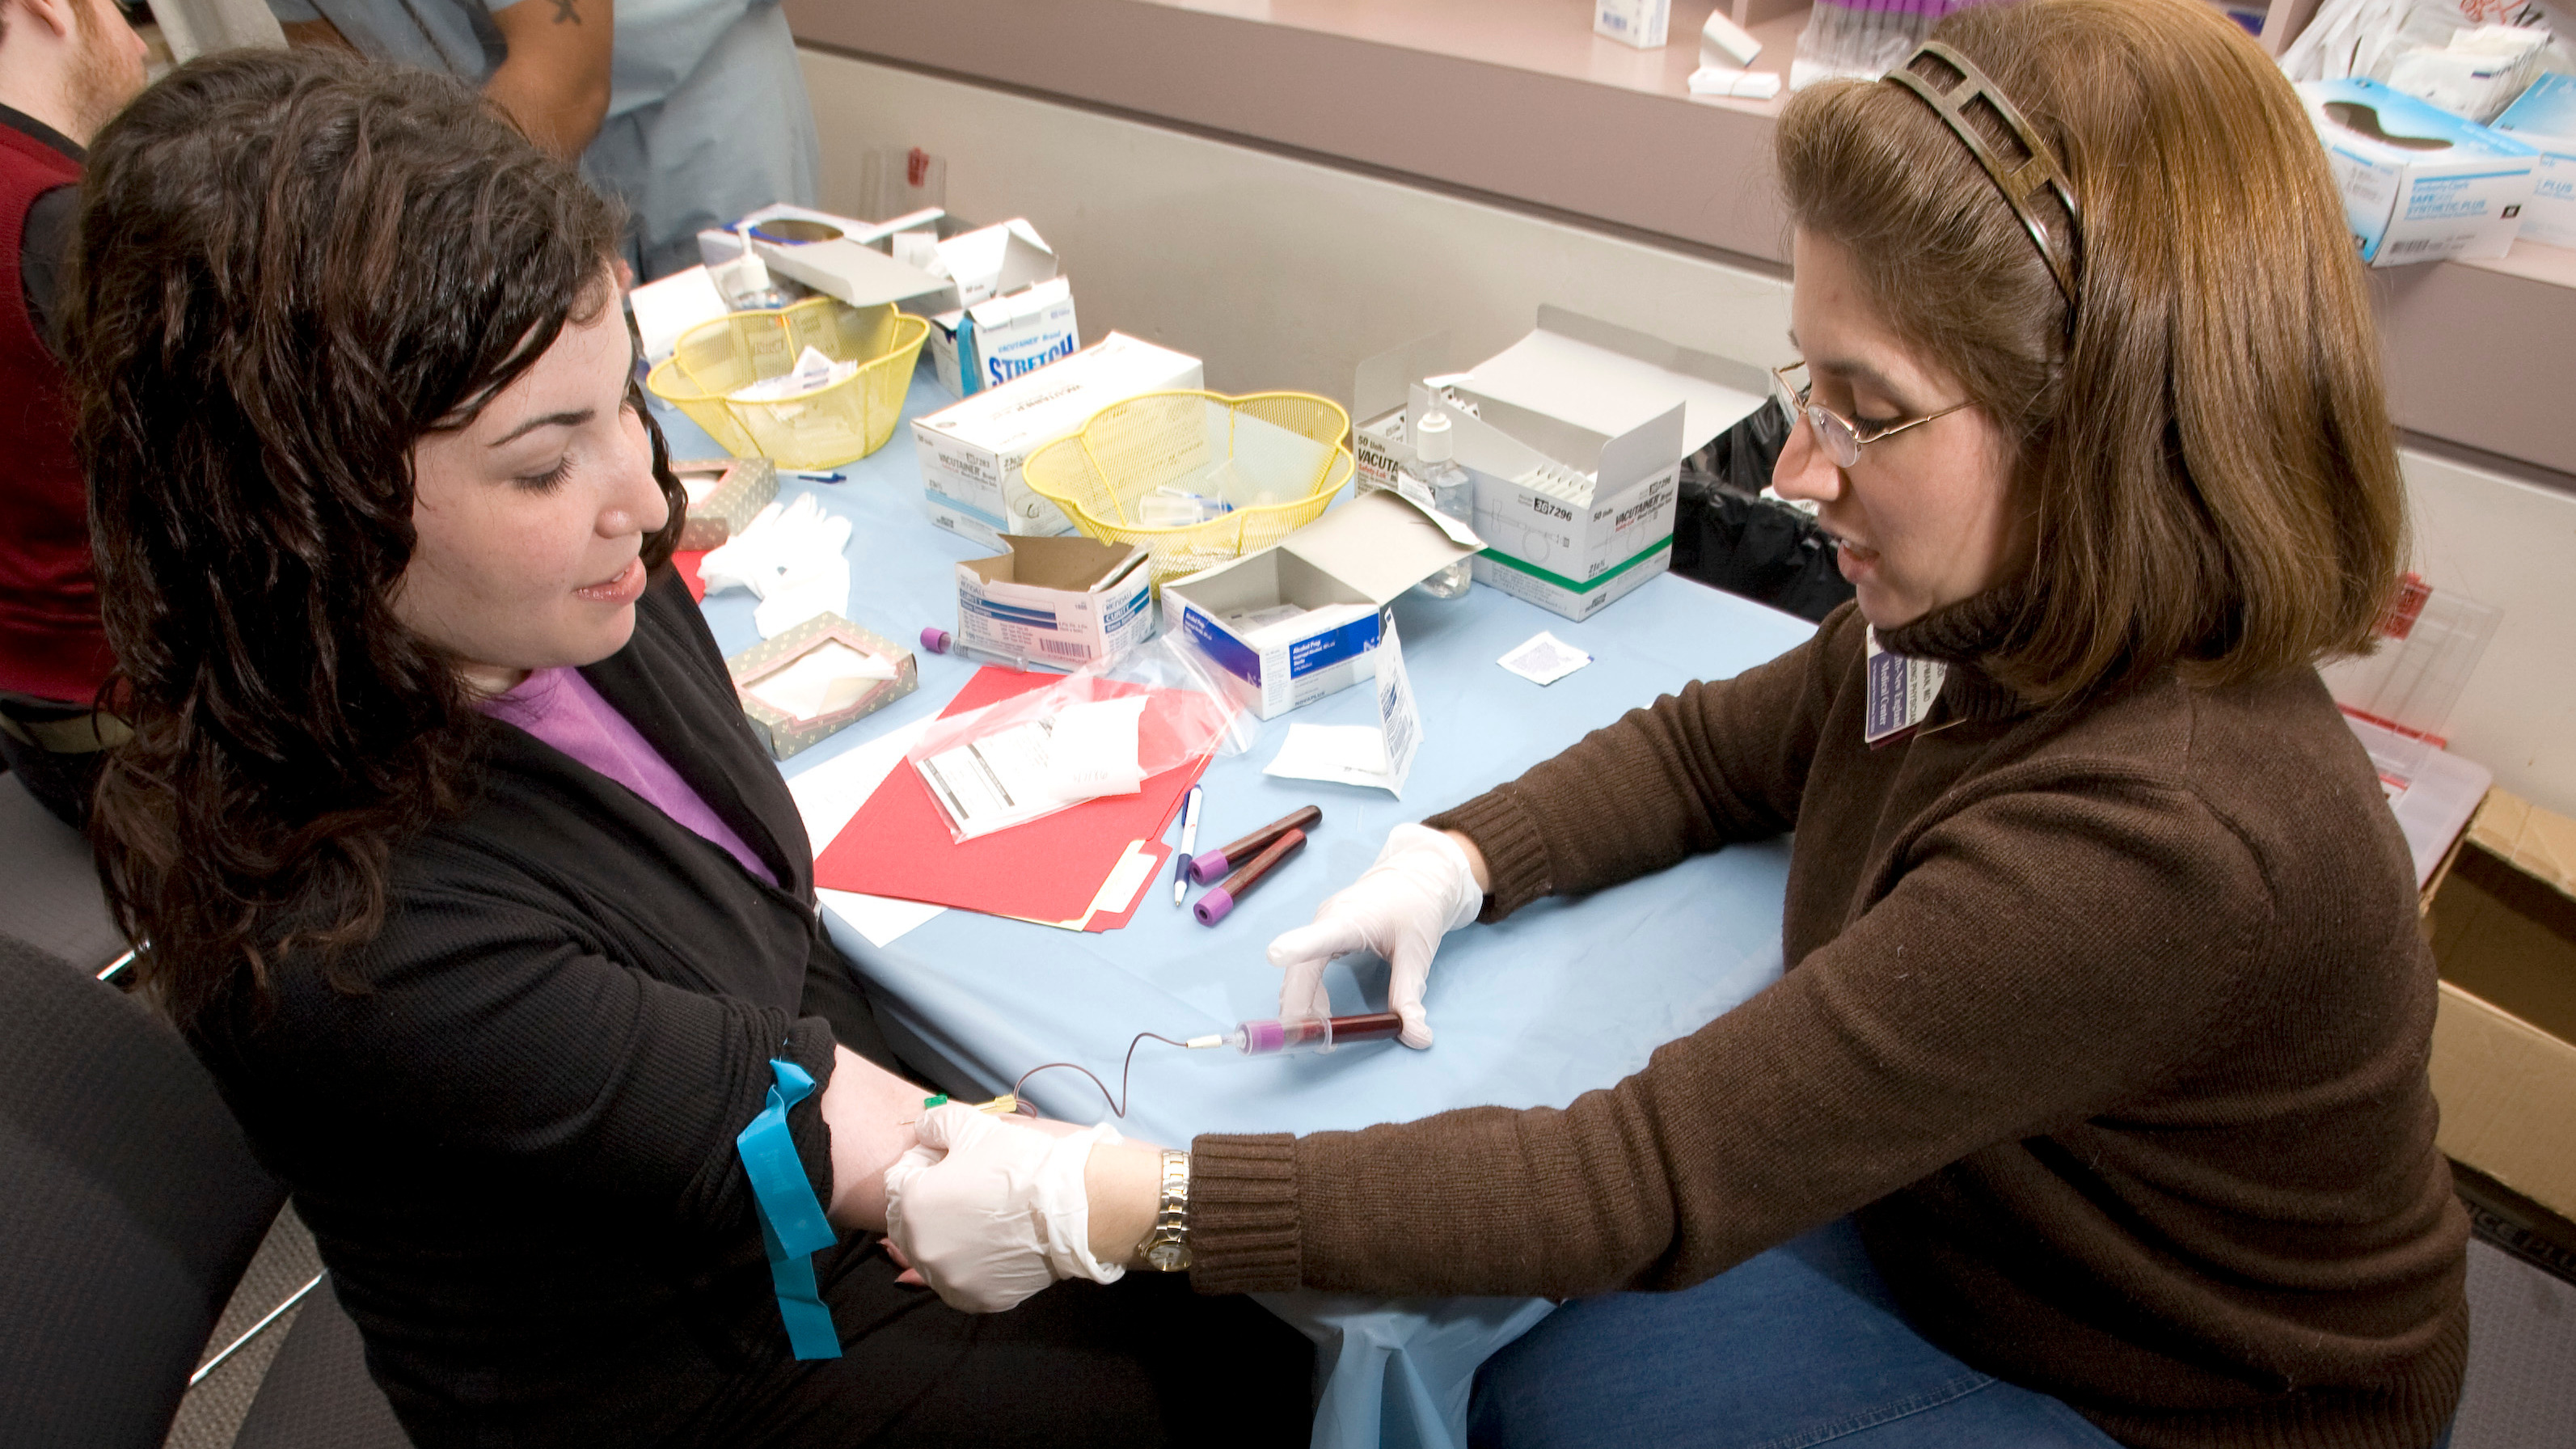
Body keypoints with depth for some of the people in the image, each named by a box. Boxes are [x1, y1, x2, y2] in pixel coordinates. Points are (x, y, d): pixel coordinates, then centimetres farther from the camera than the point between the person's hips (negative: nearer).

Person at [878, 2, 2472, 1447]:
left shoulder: (2157, 838, -39)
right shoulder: (2017, 615, -13)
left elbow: (1647, 1180, -38)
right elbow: (1716, 745, 3)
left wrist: (1112, 1205, -35)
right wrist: (1453, 862, -15)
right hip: (1943, 1201, 6)